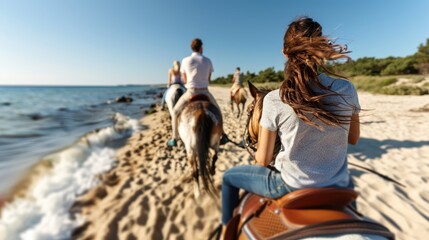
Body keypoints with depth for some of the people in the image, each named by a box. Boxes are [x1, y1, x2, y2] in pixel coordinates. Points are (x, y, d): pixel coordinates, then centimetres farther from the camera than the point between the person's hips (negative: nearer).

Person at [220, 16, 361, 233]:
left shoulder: (274, 99, -21)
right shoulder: (347, 89, -10)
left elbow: (263, 161, -14)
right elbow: (353, 139, 6)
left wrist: (257, 155, 8)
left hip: (292, 187, -4)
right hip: (339, 188, 5)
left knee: (229, 177, 18)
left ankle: (226, 230, 40)